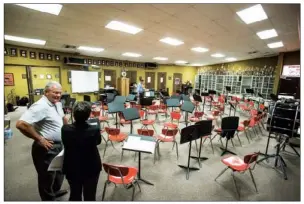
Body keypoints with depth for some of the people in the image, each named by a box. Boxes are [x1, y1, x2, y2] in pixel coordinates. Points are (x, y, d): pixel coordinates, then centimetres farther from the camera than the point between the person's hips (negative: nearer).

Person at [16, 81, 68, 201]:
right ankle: (49, 198, 34)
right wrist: (39, 139, -23)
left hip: (58, 145, 9)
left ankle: (56, 190, 52)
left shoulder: (57, 103, 5)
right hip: (47, 149, -9)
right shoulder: (41, 106, -24)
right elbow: (21, 124, -31)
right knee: (47, 177, 12)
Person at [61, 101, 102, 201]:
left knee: (75, 195, 25)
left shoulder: (65, 129, -20)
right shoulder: (95, 129, -25)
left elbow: (65, 143, 1)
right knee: (90, 196, 18)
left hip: (72, 168, 2)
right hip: (91, 168, -2)